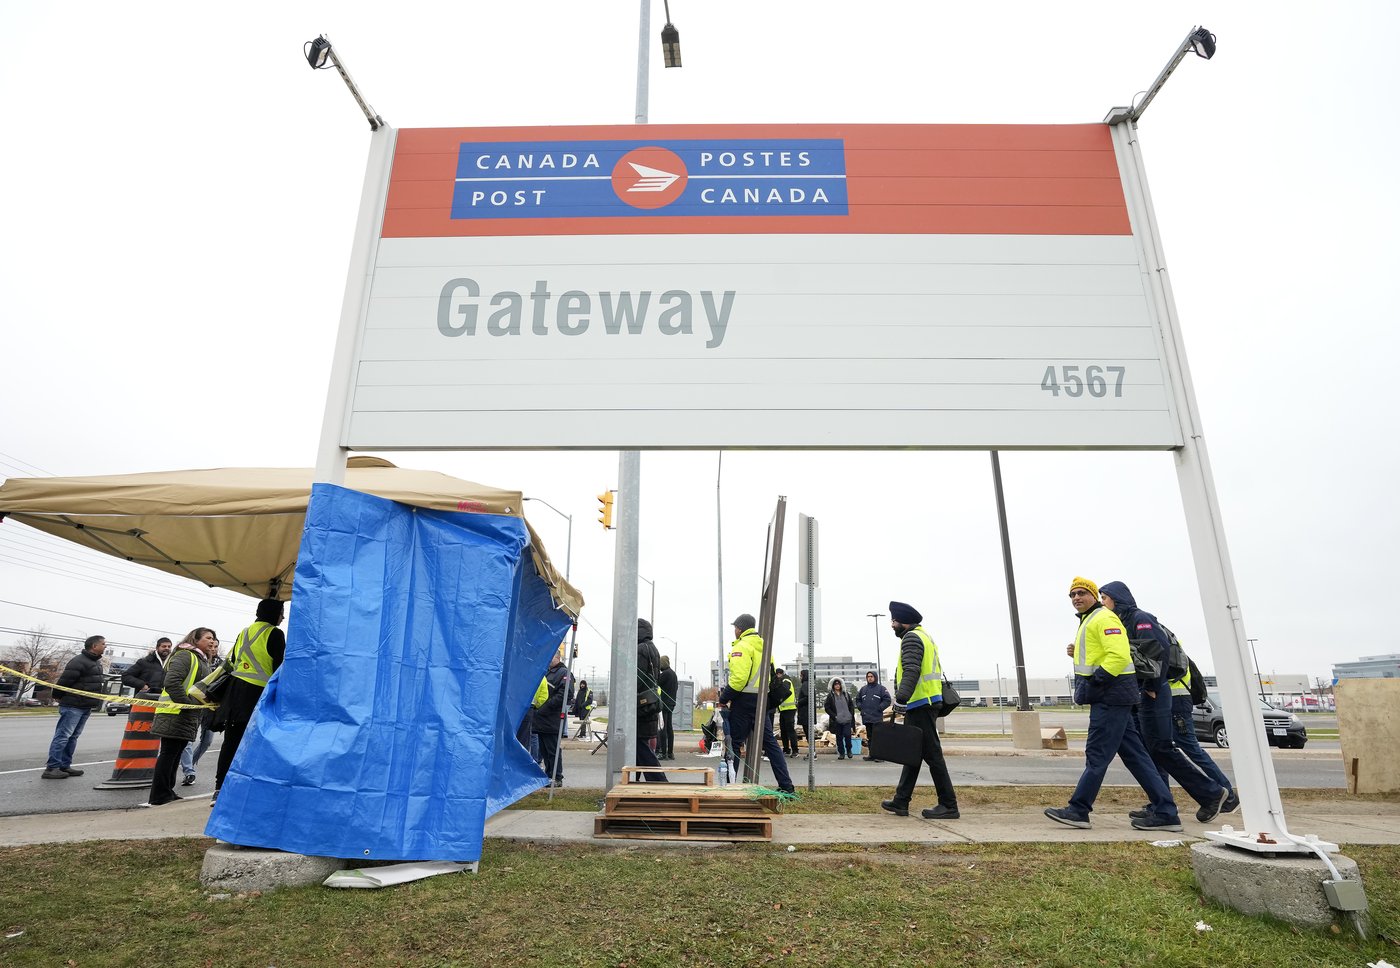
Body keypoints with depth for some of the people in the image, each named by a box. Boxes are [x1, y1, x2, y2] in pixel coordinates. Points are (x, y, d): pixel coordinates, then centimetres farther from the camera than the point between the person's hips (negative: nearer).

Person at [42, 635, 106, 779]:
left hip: (86, 707, 9)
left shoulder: (96, 662, 15)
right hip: (73, 706, -9)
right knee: (63, 736, -5)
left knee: (73, 736, 12)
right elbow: (64, 681, -17)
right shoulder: (79, 661, -16)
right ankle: (52, 768, -1)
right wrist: (60, 698, -7)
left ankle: (64, 766, 17)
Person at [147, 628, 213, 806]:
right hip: (175, 713, -10)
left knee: (175, 753, 14)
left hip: (188, 716, 10)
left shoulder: (201, 661, 21)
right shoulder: (185, 655, -12)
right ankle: (159, 797, -1)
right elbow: (172, 682, -23)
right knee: (169, 753, -6)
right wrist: (186, 703, -22)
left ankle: (167, 793, 22)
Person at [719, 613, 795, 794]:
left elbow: (739, 678, -21)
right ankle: (786, 785, 8)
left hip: (744, 700, -8)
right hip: (762, 700, 8)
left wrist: (724, 698, -11)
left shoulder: (742, 646, -11)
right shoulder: (763, 646, 16)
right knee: (770, 742, 10)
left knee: (734, 742, 1)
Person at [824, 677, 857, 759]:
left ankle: (848, 750, 15)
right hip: (837, 721, -1)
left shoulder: (846, 694, 10)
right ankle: (841, 753, 15)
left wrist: (851, 715, 2)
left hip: (847, 720, 1)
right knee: (839, 737, 3)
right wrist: (834, 716, -8)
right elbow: (827, 707, 1)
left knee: (847, 735, -9)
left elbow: (851, 705, 15)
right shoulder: (830, 696, 2)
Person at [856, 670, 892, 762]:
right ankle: (871, 754, 16)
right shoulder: (863, 689, 15)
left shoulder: (881, 688, 0)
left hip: (877, 718, -6)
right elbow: (857, 699, 25)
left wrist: (879, 708, -11)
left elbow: (887, 700, -5)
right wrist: (860, 707, 9)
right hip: (866, 717, 6)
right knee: (869, 737, 10)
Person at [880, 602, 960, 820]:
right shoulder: (924, 636, 20)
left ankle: (949, 805, 2)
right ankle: (901, 802, 16)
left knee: (932, 754, -4)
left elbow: (911, 671, -25)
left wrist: (900, 699, -32)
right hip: (925, 703, 11)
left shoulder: (911, 638, -11)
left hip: (920, 704, -11)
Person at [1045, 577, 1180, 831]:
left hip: (1110, 695, -11)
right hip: (1110, 696, 11)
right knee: (1134, 755, 10)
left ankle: (1078, 810, -1)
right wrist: (1078, 652, 9)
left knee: (1097, 754, -5)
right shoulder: (1088, 621, 21)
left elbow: (1119, 655, -23)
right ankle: (1165, 812, 13)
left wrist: (1094, 683, -22)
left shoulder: (1103, 618, -11)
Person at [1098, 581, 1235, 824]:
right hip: (1138, 694, 9)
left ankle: (1211, 793, 4)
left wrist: (1152, 686, -19)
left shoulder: (1140, 618, -12)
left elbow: (1161, 648, -22)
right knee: (1147, 750, 9)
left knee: (1161, 749, -6)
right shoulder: (1122, 622, 17)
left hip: (1151, 694, -9)